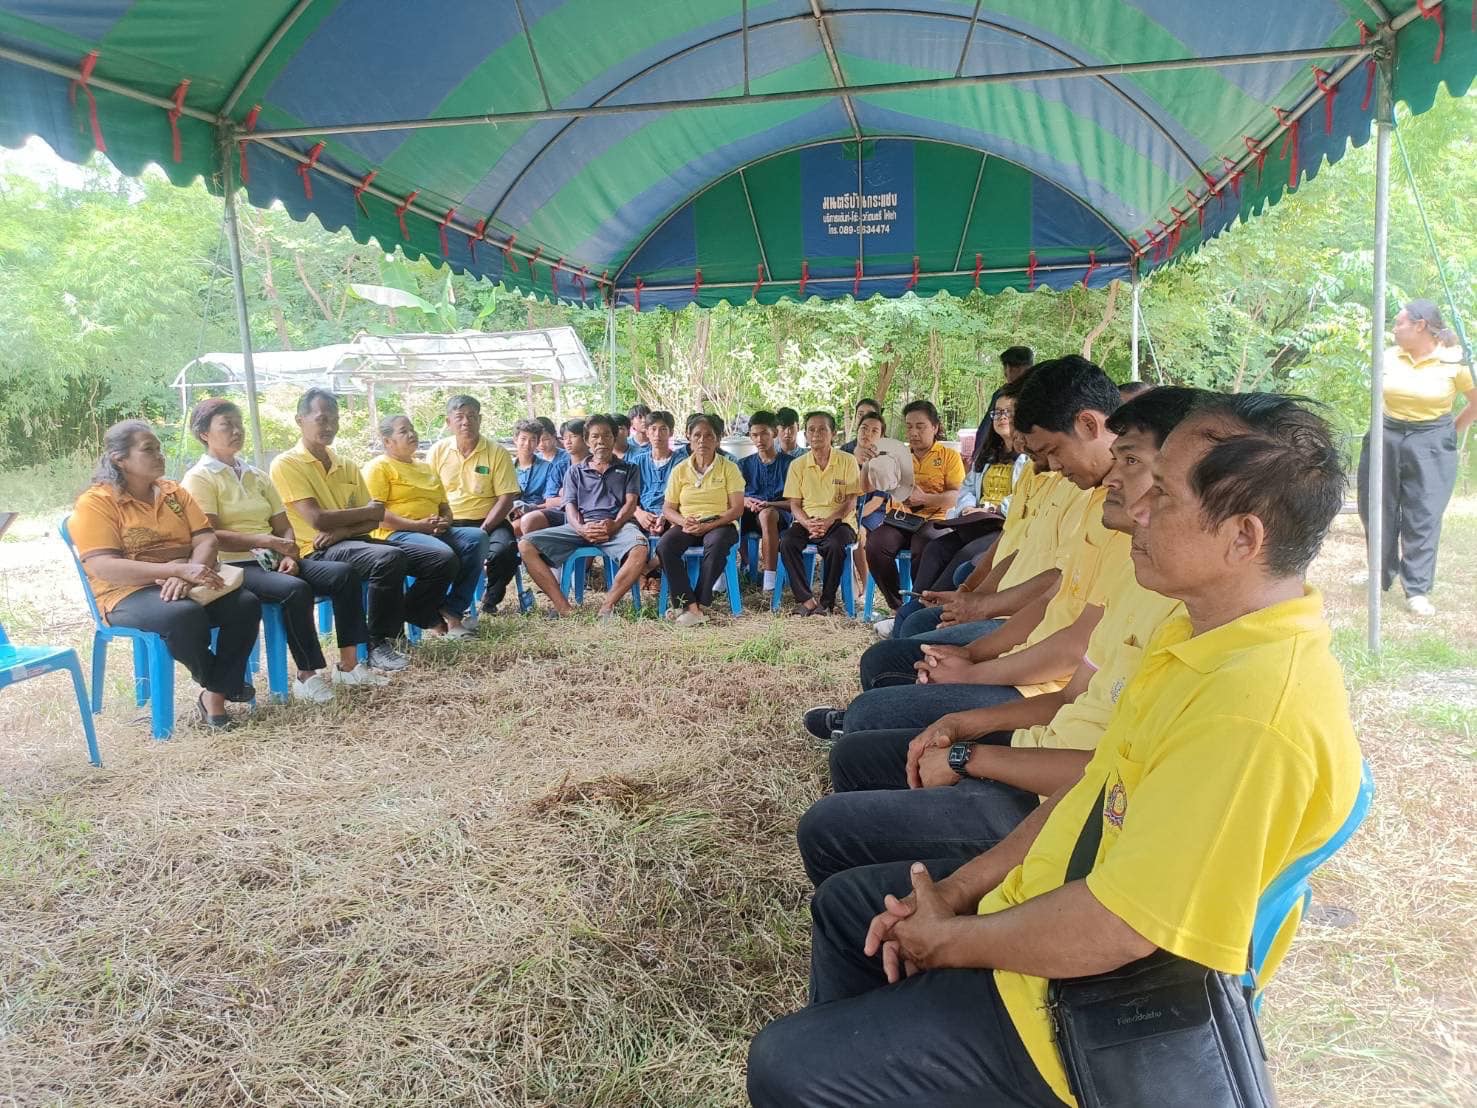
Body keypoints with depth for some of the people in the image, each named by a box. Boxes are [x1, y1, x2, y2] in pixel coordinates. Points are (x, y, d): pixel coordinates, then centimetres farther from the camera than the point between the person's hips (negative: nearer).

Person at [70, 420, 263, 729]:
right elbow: (103, 568, -18)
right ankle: (217, 683, -6)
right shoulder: (95, 503, -6)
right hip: (129, 594, -5)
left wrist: (189, 574, -21)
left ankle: (215, 694, -14)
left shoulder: (175, 492, 12)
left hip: (184, 586, 5)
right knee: (186, 616, -36)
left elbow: (206, 541, 3)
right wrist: (178, 569, -28)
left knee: (246, 603, -23)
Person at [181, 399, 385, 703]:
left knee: (344, 574, -15)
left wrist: (289, 555, -5)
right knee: (296, 589, -34)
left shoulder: (256, 476, 20)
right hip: (232, 566, -7)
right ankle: (307, 676, -22)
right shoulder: (198, 478, -1)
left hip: (272, 561, 7)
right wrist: (263, 541, -23)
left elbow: (283, 526, 16)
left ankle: (348, 664, -15)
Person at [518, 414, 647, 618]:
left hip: (617, 525, -2)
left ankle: (607, 606, -29)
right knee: (526, 545, -21)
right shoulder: (575, 471, 27)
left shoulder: (628, 469, 24)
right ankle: (564, 608, -29)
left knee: (640, 549, -39)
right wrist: (580, 528, -11)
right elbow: (570, 505, 13)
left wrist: (614, 524, -15)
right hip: (581, 526, 2)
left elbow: (631, 503, 8)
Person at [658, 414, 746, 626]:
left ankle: (697, 605, -31)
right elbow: (667, 508, 8)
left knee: (716, 544, -38)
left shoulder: (728, 468, 2)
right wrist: (683, 521, -15)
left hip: (719, 524, -2)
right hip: (687, 525, 3)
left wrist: (708, 525, -19)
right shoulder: (680, 470, 10)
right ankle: (692, 607, -32)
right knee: (665, 546, -30)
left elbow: (737, 509, -6)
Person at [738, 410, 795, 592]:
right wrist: (746, 502, -10)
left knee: (767, 513, -40)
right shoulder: (744, 464, 18)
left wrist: (769, 504, -15)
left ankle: (770, 577, -41)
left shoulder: (788, 463, 7)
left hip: (779, 514, -3)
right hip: (748, 515, 3)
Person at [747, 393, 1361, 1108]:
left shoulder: (1254, 713, -32)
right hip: (1043, 904, 9)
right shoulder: (1205, 633, 0)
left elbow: (1112, 932, -30)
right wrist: (965, 885, 2)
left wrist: (950, 940, -13)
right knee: (844, 902, 22)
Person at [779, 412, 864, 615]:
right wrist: (807, 523, -15)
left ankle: (827, 602, -18)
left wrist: (828, 521, -19)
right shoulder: (798, 465, 10)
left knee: (834, 545, -35)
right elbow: (794, 504, 7)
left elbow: (851, 502, -2)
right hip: (806, 521, 2)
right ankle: (806, 600, -25)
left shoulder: (847, 461, 3)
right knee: (787, 543, -29)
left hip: (839, 521, -2)